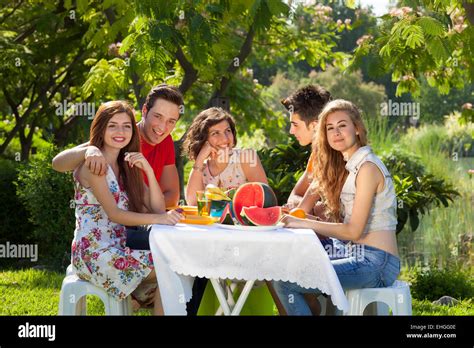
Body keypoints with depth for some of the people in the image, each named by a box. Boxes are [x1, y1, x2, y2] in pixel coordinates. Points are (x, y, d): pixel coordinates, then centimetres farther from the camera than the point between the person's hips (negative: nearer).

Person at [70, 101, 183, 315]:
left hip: (116, 251, 7)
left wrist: (148, 169, -6)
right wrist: (157, 218, -30)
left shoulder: (126, 166, 15)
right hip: (94, 254, -7)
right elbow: (113, 214, -19)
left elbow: (157, 207, 7)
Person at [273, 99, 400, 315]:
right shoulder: (349, 167, 17)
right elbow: (340, 220, 12)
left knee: (284, 282, -17)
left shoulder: (367, 167, -11)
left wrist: (304, 224, -14)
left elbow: (353, 231, -15)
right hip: (360, 256, 10)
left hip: (375, 263, -10)